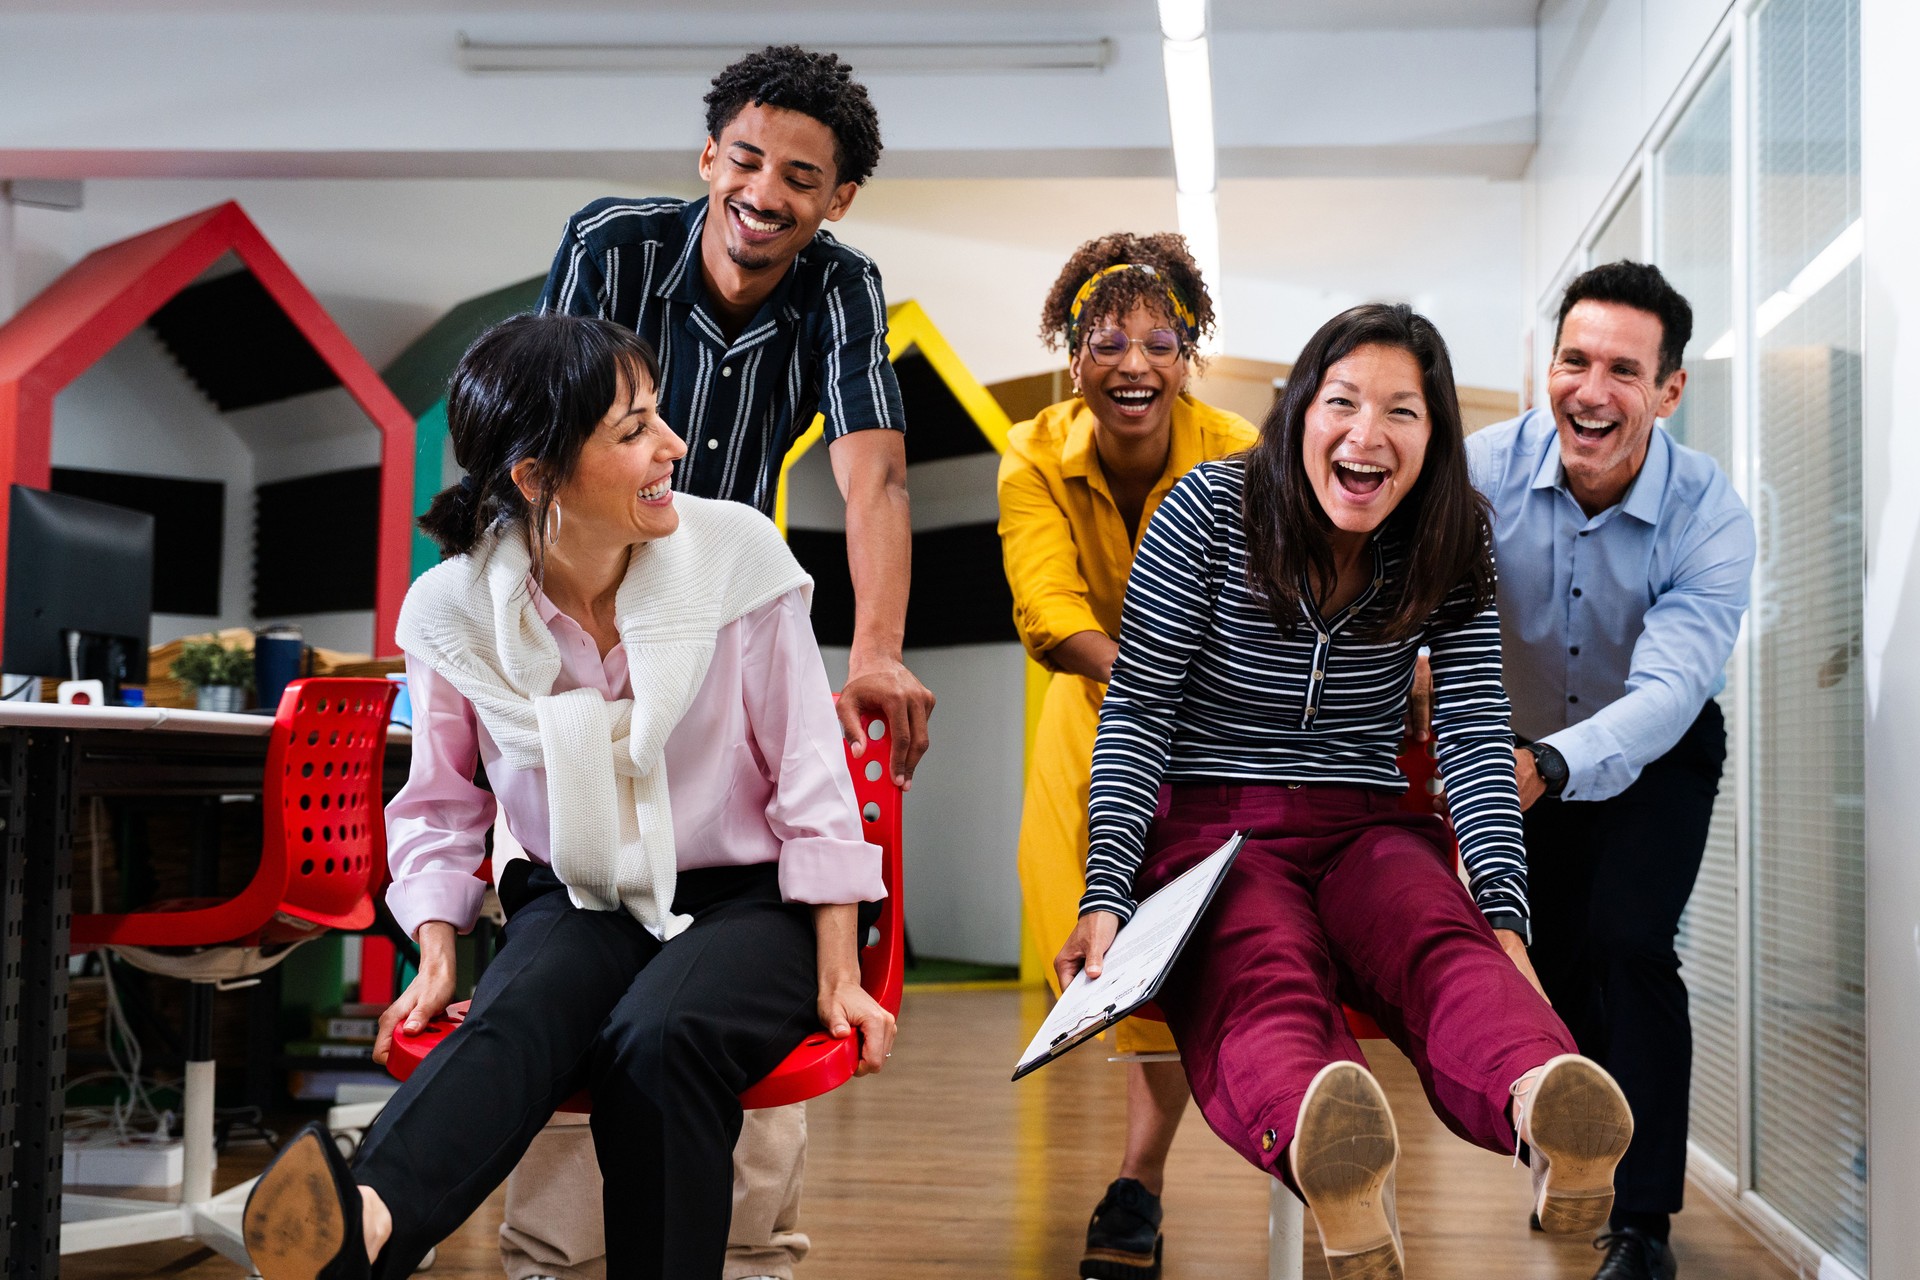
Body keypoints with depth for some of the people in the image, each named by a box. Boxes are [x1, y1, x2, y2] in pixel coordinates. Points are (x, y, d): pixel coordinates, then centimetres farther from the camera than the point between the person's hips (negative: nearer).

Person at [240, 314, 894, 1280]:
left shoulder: (737, 555, -8)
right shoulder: (455, 611, -5)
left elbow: (807, 775, -2)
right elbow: (440, 804, 12)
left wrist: (839, 973, -4)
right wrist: (436, 959, -3)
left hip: (743, 902, 0)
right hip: (576, 906, 1)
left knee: (658, 1043, -35)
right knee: (514, 1023, -34)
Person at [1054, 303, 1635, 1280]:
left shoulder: (1452, 548, 6)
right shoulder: (1210, 510, -2)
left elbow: (1476, 738, 1)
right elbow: (1137, 710, -3)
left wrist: (1505, 915, -15)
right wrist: (1105, 893, -16)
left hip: (1366, 829, 3)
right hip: (1209, 824, -3)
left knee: (1443, 940, -34)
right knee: (1265, 968, -38)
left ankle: (1547, 1102, -67)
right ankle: (1318, 1133, -73)